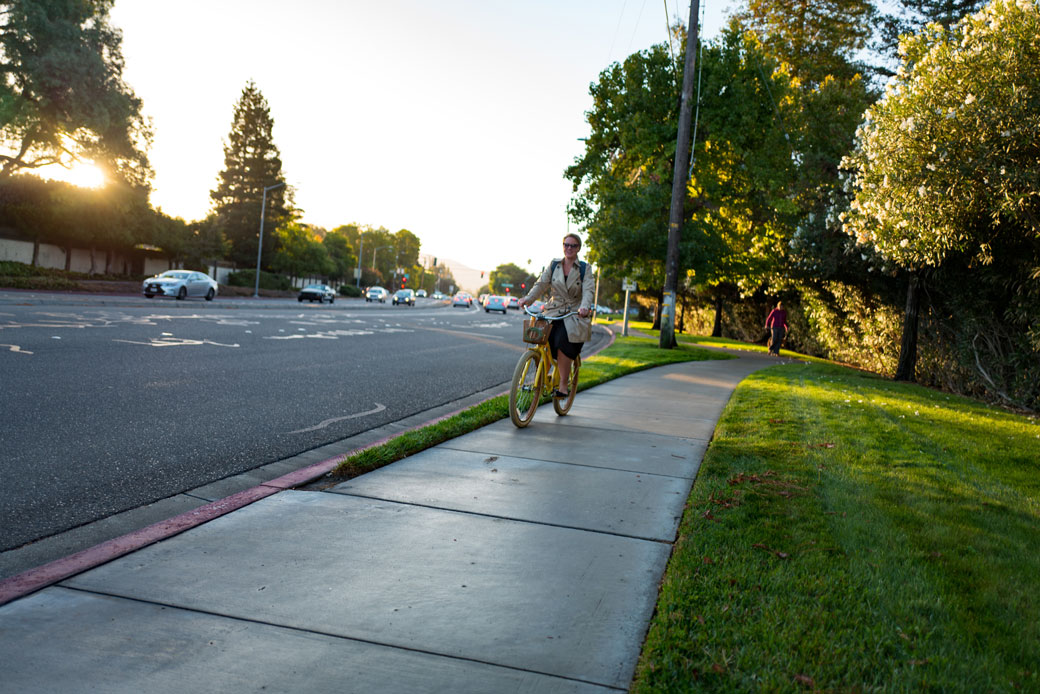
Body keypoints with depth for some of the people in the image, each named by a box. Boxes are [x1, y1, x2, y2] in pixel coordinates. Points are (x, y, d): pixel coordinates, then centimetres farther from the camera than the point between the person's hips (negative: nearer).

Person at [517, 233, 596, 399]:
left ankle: (563, 386, -19)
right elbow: (541, 284, 1)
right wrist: (528, 298, -17)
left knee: (563, 343, -27)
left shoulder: (585, 269, 3)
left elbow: (589, 290, -11)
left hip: (574, 314, -3)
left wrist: (585, 306, -32)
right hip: (554, 312, 3)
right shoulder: (554, 265, 10)